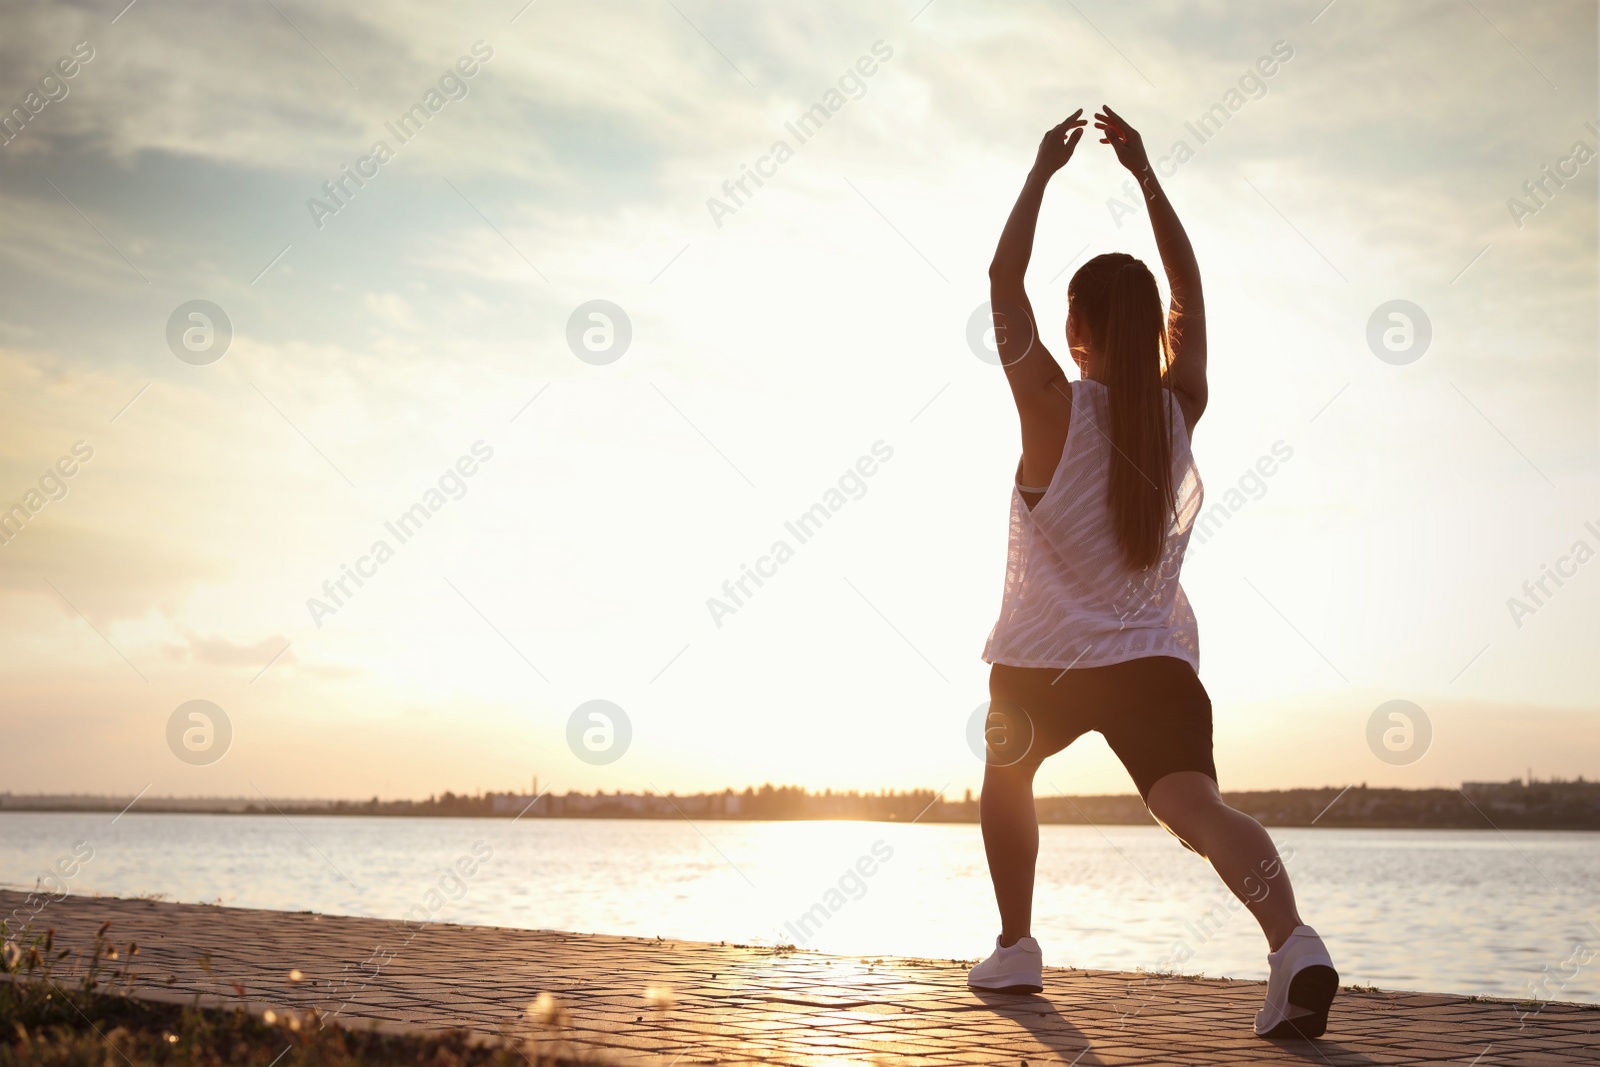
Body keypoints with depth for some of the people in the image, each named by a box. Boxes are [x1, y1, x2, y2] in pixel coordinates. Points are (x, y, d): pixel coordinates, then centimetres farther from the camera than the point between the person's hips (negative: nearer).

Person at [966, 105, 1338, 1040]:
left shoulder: (1055, 409, -10)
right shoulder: (1180, 408, 0)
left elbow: (1004, 279, -2)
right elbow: (1189, 291, 14)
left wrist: (1044, 169, 5)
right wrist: (1144, 172, 15)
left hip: (1043, 664, -1)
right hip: (1157, 661, 1)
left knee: (1007, 780, 26)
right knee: (1197, 806, -14)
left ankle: (1016, 950, 28)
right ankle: (1294, 943, -40)